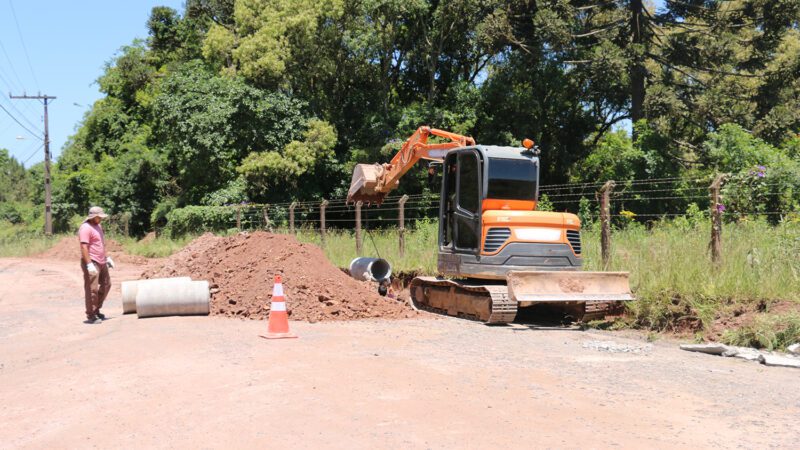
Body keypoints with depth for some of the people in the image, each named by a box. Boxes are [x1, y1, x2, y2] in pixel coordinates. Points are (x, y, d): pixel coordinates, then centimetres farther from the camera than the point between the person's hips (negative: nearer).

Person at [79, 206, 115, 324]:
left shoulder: (98, 226, 16)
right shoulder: (86, 228, -14)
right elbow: (84, 247, -22)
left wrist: (107, 257, 23)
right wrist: (89, 264, -27)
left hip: (101, 262, 10)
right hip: (91, 263, -10)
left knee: (106, 285, 16)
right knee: (92, 289, -6)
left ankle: (96, 310, 28)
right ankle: (90, 316, -1)